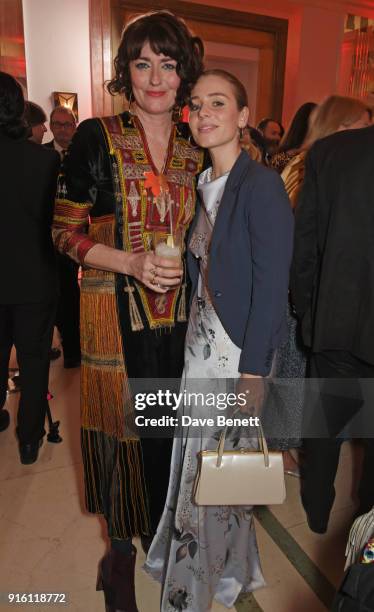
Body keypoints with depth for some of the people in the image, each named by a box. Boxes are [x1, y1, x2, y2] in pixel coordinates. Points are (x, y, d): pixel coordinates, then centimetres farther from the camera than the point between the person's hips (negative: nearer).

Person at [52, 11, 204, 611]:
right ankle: (121, 549, 35)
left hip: (177, 314, 4)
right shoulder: (96, 139, -4)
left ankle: (162, 528, 42)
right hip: (116, 314, -3)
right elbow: (65, 231, -5)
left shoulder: (196, 147, 9)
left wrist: (187, 263, 2)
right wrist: (130, 262, -19)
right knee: (123, 430, 8)